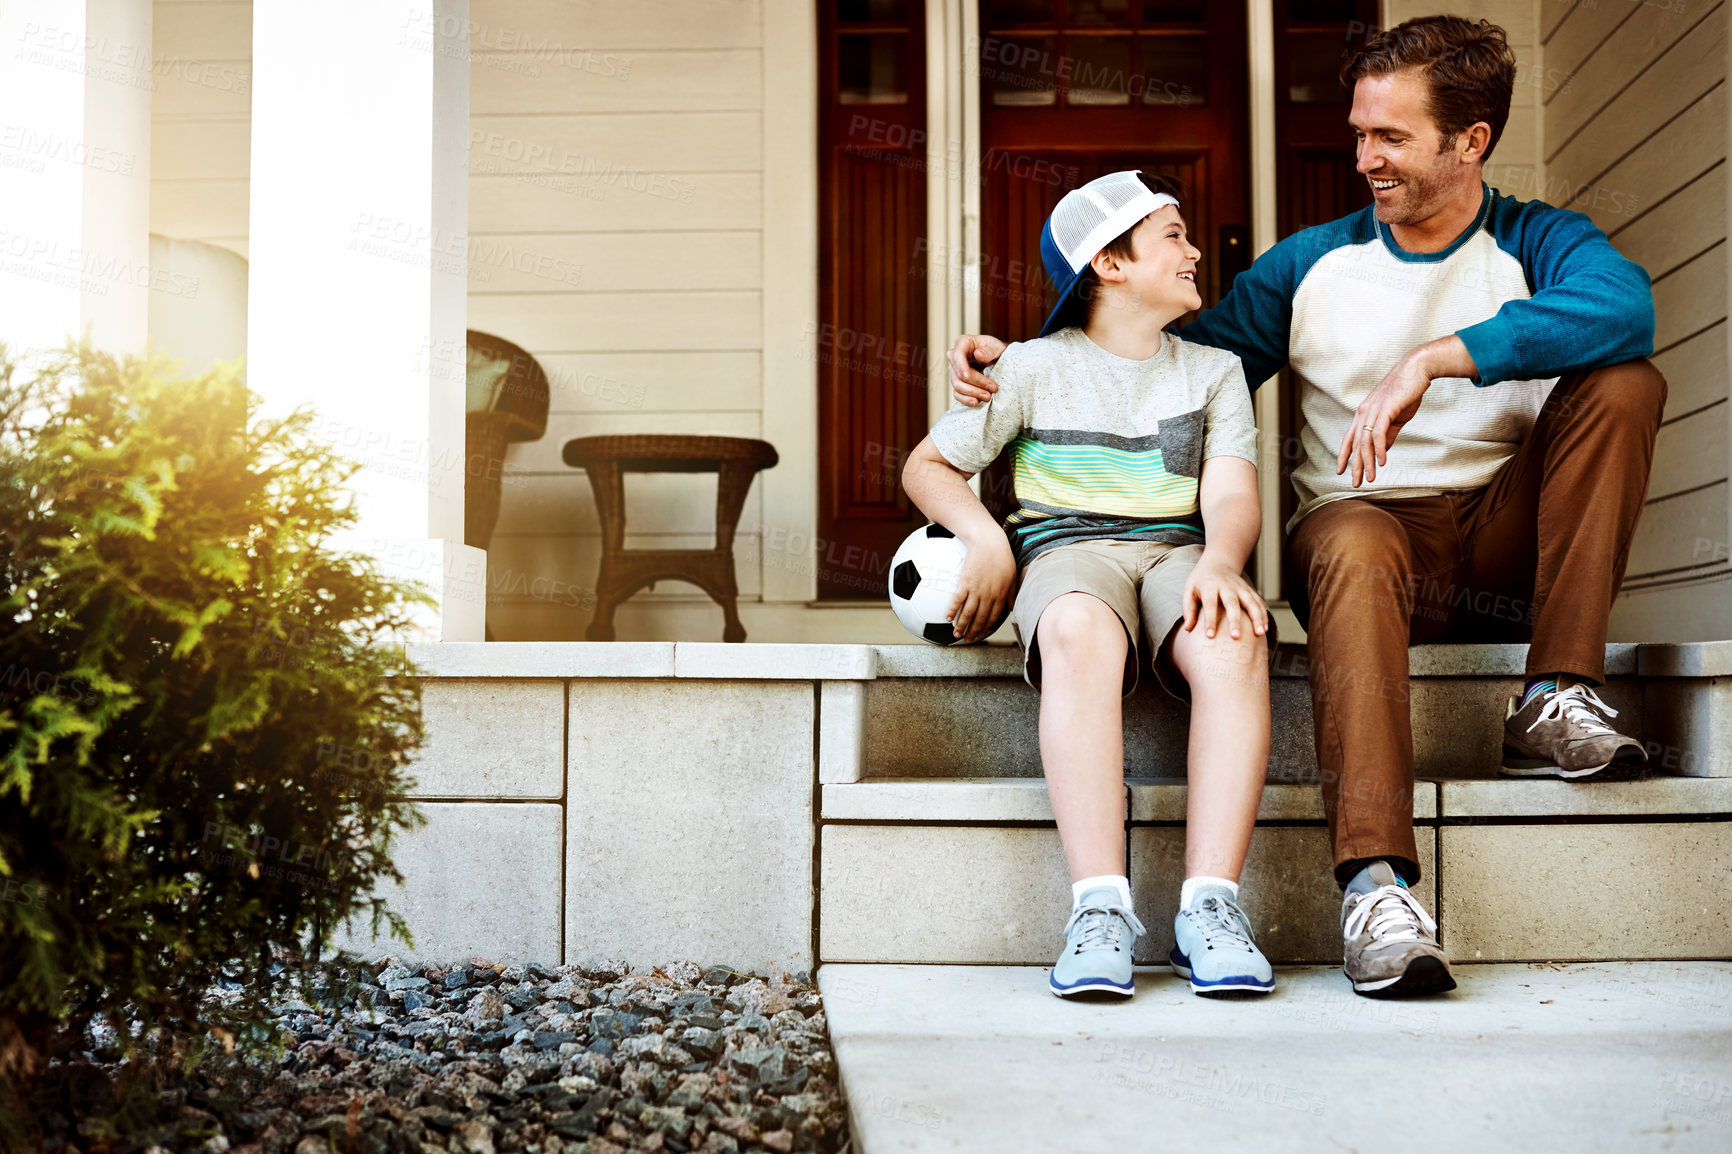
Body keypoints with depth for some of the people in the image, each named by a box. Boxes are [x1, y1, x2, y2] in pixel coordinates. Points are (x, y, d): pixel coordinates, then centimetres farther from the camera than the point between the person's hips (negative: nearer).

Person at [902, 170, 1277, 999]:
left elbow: (1232, 493, 4)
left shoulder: (1215, 372, 20)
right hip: (1068, 550, -2)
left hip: (1180, 550, 2)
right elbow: (928, 466, 17)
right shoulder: (1036, 369, 12)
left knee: (1234, 642, -35)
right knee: (1081, 634, -40)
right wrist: (988, 539, -3)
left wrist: (1220, 560, -20)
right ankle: (1101, 907, -43)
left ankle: (1209, 904, -37)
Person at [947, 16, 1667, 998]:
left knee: (1625, 383, -21)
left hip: (1511, 543, 1)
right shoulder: (1316, 264, 12)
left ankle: (1557, 702, -23)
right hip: (1367, 521, -1)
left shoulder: (1541, 244, 5)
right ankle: (1378, 880, -48)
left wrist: (1433, 358, -29)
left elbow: (1623, 307, -20)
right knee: (1351, 545, -37)